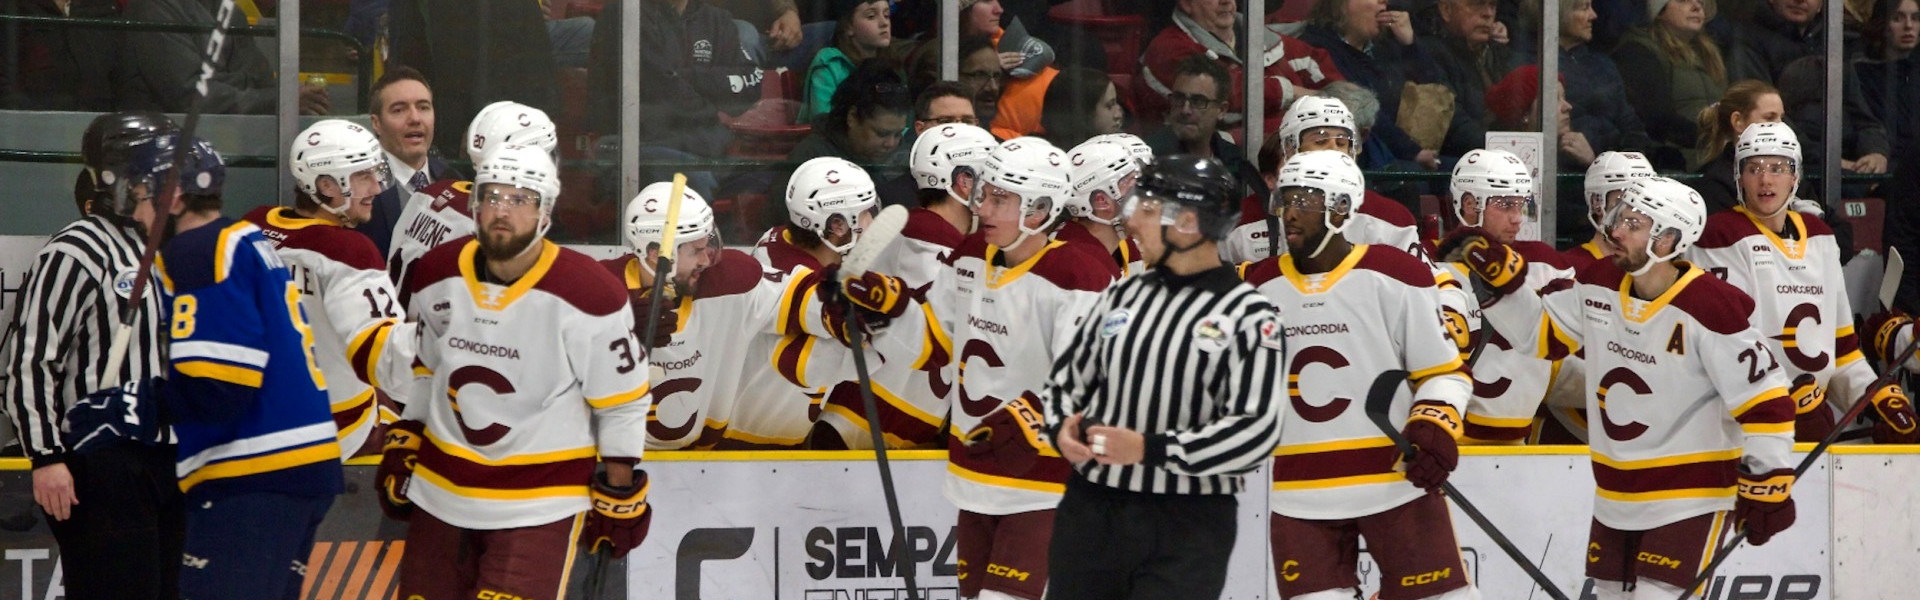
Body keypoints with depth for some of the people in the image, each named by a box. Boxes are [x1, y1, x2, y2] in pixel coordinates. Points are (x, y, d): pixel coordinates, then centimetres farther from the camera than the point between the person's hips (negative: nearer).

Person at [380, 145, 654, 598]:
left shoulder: (587, 296, -16)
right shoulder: (438, 276, -1)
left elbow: (623, 402, -8)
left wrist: (618, 494, -5)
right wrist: (403, 448, 15)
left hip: (541, 503, -6)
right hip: (442, 488, 6)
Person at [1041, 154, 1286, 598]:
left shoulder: (1250, 318, -8)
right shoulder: (1122, 297, 10)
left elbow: (1254, 433, -17)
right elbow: (1066, 379, 20)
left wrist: (1149, 448, -22)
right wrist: (1062, 427, -4)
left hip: (1185, 528, -6)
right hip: (1089, 512, 6)